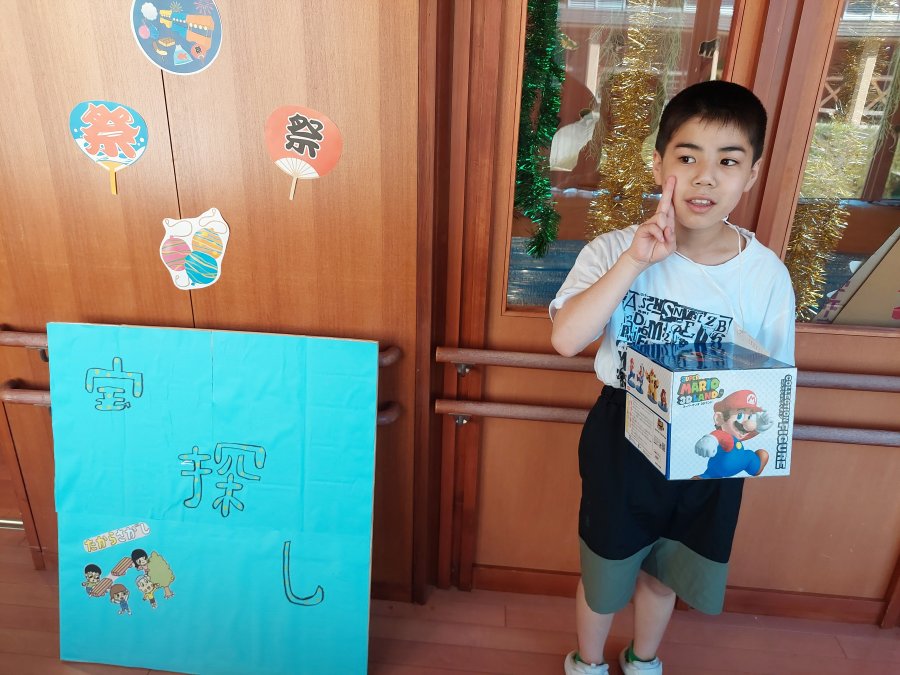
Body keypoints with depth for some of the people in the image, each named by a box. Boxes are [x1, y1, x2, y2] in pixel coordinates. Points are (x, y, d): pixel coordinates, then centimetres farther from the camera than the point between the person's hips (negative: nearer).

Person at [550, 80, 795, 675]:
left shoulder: (767, 274, -10)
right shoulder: (616, 250, -16)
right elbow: (567, 338, -30)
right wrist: (635, 261, -33)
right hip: (623, 443, -2)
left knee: (665, 576, 26)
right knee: (604, 576, 20)